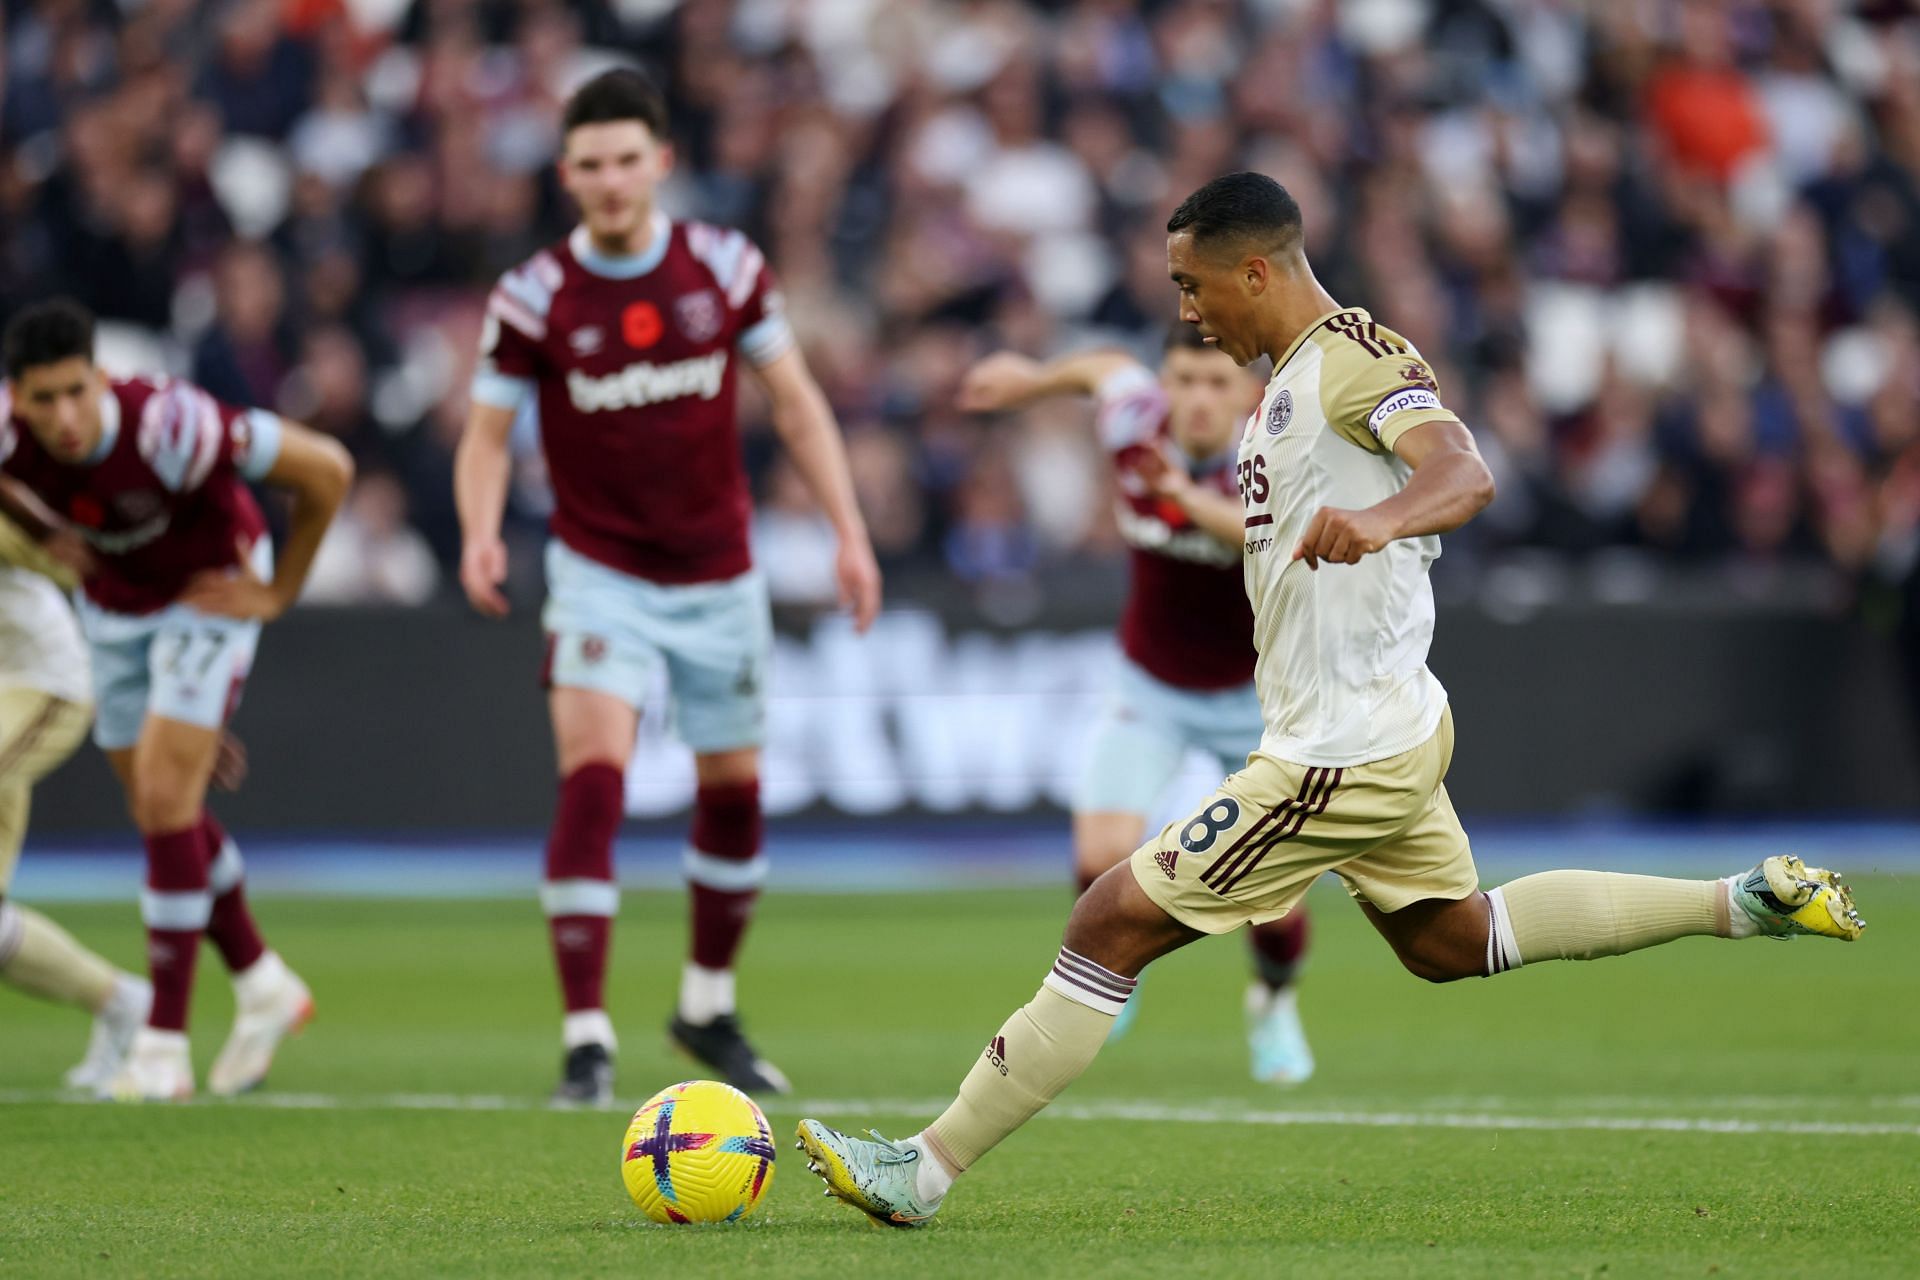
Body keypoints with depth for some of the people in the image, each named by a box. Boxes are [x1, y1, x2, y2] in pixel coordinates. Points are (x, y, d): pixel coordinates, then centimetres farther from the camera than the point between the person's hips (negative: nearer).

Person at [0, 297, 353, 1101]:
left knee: (165, 799, -15)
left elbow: (326, 469, -28)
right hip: (113, 603, 5)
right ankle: (263, 989, 32)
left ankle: (163, 1043, -10)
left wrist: (280, 591, -17)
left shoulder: (167, 426, -39)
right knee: (158, 811, 12)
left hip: (210, 592, -5)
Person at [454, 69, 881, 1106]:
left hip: (719, 579, 3)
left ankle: (708, 1009, 34)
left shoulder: (727, 268, -5)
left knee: (735, 796, 13)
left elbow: (794, 401, 3)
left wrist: (849, 531, -4)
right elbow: (487, 433, -4)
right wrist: (480, 532, -24)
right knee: (591, 787, -19)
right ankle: (585, 1039, -18)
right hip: (601, 579, -3)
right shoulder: (533, 298, -10)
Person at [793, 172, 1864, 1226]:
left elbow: (1465, 473, -34)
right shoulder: (1295, 375, 14)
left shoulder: (1357, 356, -17)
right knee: (1452, 941, 27)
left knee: (1114, 924, -11)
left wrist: (1379, 518, -51)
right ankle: (1743, 904, 27)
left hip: (1345, 752, -11)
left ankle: (925, 1171, -9)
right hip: (1394, 727, 11)